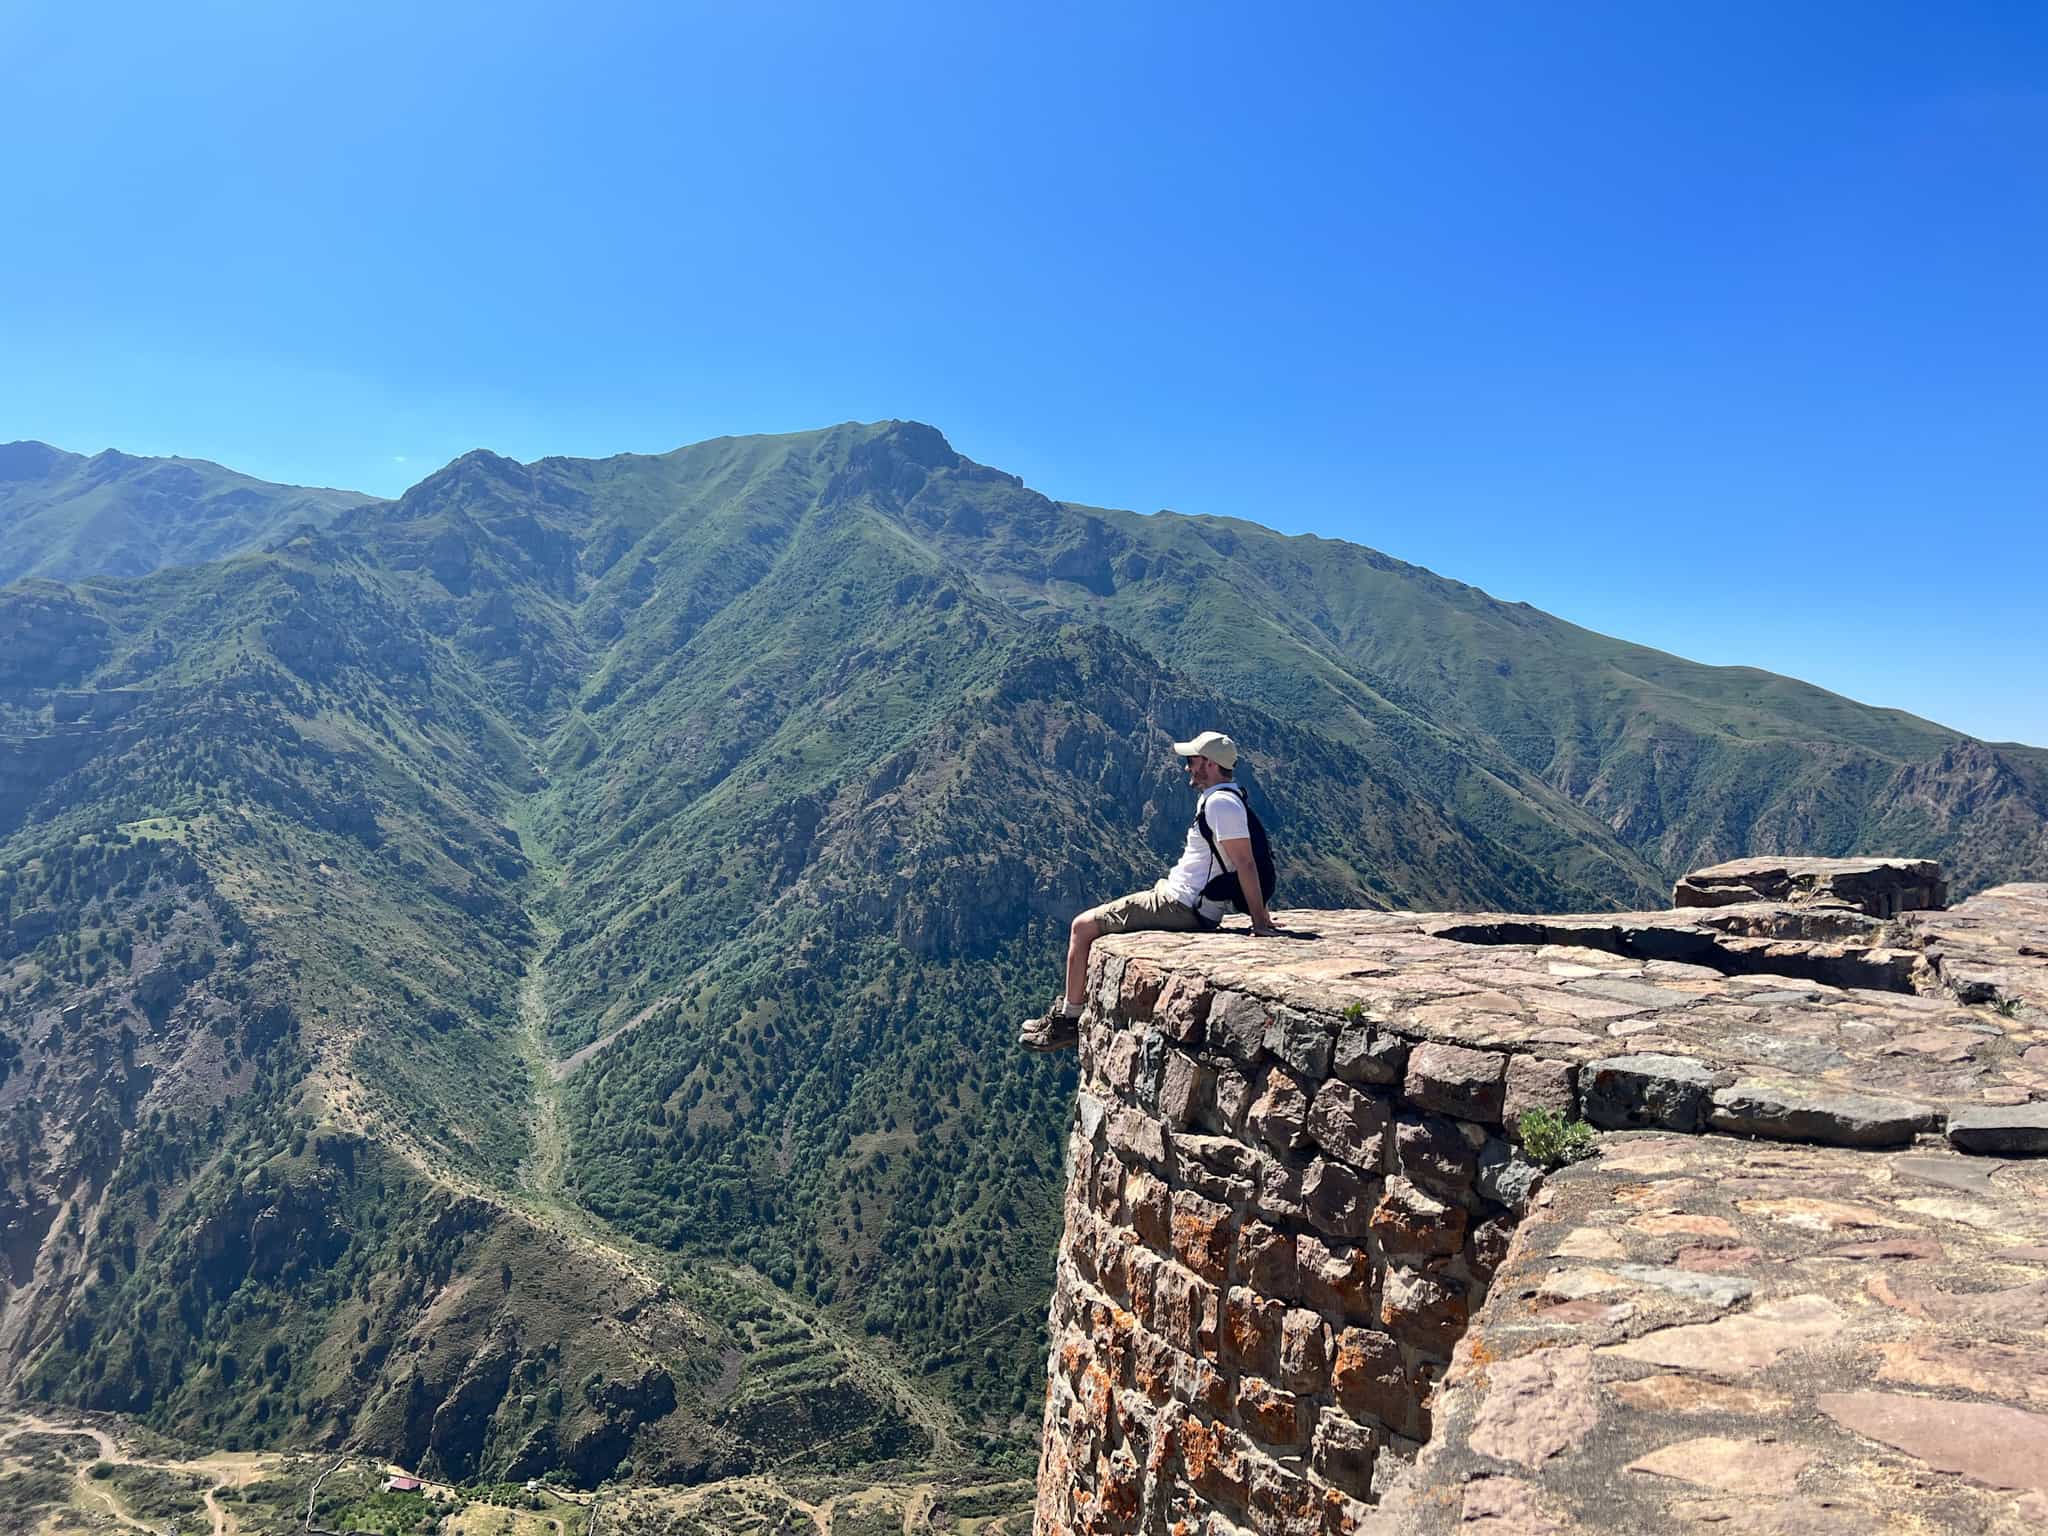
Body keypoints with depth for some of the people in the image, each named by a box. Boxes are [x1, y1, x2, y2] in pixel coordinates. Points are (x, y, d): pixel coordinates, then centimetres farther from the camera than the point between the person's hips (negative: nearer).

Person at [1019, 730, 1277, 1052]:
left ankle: (1068, 1019, 5)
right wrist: (1260, 911, 16)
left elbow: (1246, 862, -24)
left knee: (1083, 926, -3)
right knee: (1096, 922, 23)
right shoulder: (1220, 798, 12)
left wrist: (1259, 920, -23)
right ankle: (1073, 1002, 27)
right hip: (1180, 900, 11)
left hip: (1179, 907, -11)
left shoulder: (1222, 802, -20)